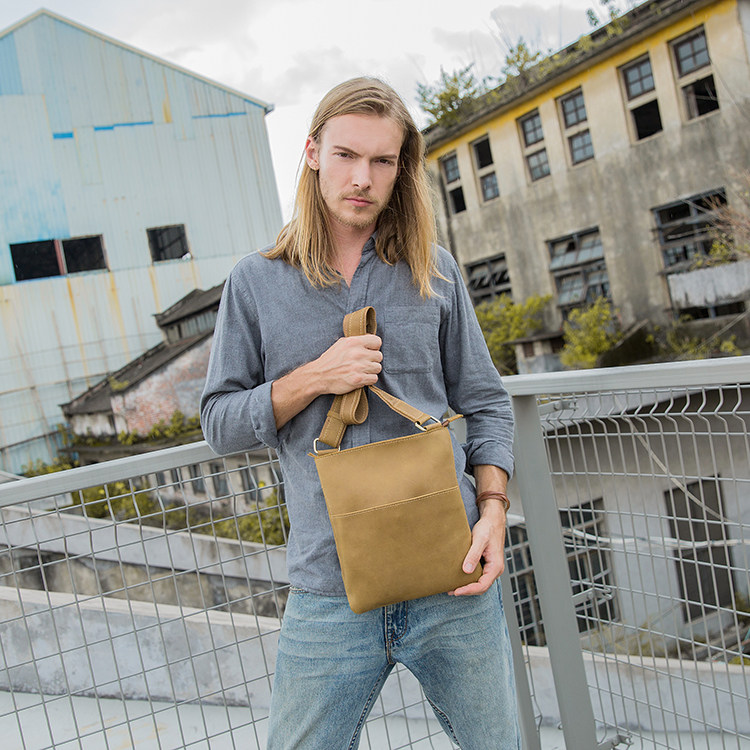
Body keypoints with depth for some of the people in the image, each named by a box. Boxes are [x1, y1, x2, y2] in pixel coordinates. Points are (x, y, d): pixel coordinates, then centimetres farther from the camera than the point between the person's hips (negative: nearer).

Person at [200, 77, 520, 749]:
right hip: (329, 594, -1)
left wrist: (493, 509, -7)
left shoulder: (434, 272, 5)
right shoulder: (256, 283, 2)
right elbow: (219, 423, 2)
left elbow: (485, 403, 7)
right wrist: (313, 378, -13)